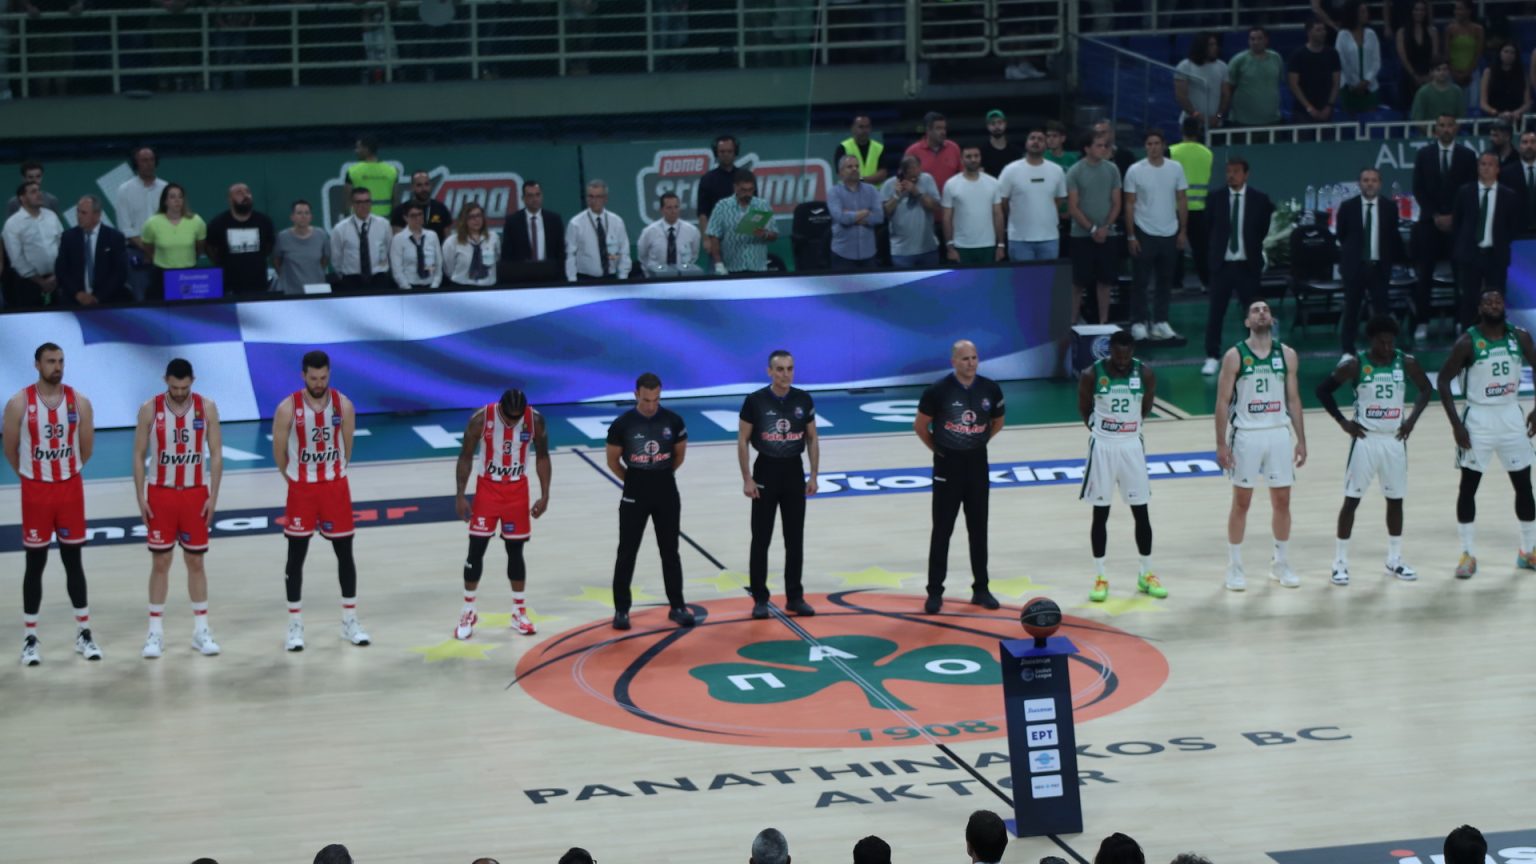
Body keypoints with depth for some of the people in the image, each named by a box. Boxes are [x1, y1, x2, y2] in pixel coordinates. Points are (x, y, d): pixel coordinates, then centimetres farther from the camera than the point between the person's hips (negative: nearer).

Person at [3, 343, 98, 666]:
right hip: (35, 490, -2)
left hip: (71, 488, 2)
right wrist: (31, 472, 11)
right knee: (35, 563, 3)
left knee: (73, 560, 8)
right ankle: (30, 638, 9)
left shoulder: (79, 402, -2)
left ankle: (83, 633, 14)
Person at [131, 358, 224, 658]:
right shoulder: (150, 410, -5)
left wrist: (213, 496, -6)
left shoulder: (207, 408, -3)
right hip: (160, 493, -1)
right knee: (160, 562, 2)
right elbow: (139, 456, -1)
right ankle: (155, 632, 6)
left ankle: (201, 630, 12)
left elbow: (216, 454, 0)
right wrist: (140, 498, -7)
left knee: (195, 562, 6)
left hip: (195, 493, 1)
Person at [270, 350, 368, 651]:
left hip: (336, 487, 2)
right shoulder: (287, 409, -12)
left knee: (345, 553, 7)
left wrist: (331, 474, 11)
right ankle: (295, 625, 11)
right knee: (296, 556, 3)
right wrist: (298, 479, 8)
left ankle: (350, 621, 17)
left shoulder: (343, 405, -4)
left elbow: (346, 448, 7)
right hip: (301, 490, -2)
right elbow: (279, 452, -1)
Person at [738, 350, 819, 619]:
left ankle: (795, 597, 16)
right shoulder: (755, 401, -10)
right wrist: (747, 479, -9)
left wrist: (813, 476, 3)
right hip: (766, 470, -3)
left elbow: (812, 439, 7)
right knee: (761, 540, 2)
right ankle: (760, 599, 10)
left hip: (794, 471, 3)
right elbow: (742, 441, -5)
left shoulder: (804, 400, -1)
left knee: (795, 539, 7)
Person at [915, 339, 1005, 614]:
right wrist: (937, 449, 2)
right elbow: (920, 426, -2)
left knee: (978, 529, 9)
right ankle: (935, 592, 5)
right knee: (942, 530, 0)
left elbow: (997, 423, 15)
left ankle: (981, 588, 18)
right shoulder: (938, 390, -14)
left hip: (977, 462, 3)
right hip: (948, 464, -3)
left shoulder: (990, 389, -3)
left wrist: (978, 443, 11)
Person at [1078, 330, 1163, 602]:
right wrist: (1101, 430, 6)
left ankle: (1146, 574, 19)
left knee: (1141, 512, 7)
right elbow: (1084, 410, 3)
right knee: (1100, 513, 4)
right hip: (1102, 447, -2)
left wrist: (1132, 428, 11)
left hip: (1132, 446, 2)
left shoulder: (1145, 374, -7)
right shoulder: (1091, 375, -12)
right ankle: (1100, 577, 11)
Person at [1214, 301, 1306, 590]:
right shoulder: (1235, 356, -6)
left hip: (1279, 434, 3)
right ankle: (1234, 567, 11)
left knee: (1282, 501, 7)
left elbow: (1293, 398, 9)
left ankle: (1281, 564, 21)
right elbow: (1223, 401, -5)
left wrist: (1301, 440, 5)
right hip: (1246, 435, -3)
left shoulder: (1287, 354, 4)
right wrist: (1221, 444, -10)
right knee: (1241, 502, 3)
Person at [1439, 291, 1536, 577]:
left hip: (1512, 417, 4)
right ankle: (1468, 554, 7)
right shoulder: (1467, 342, -12)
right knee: (1468, 486, -1)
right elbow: (1443, 380, -9)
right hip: (1479, 418, -4)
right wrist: (1456, 424, -14)